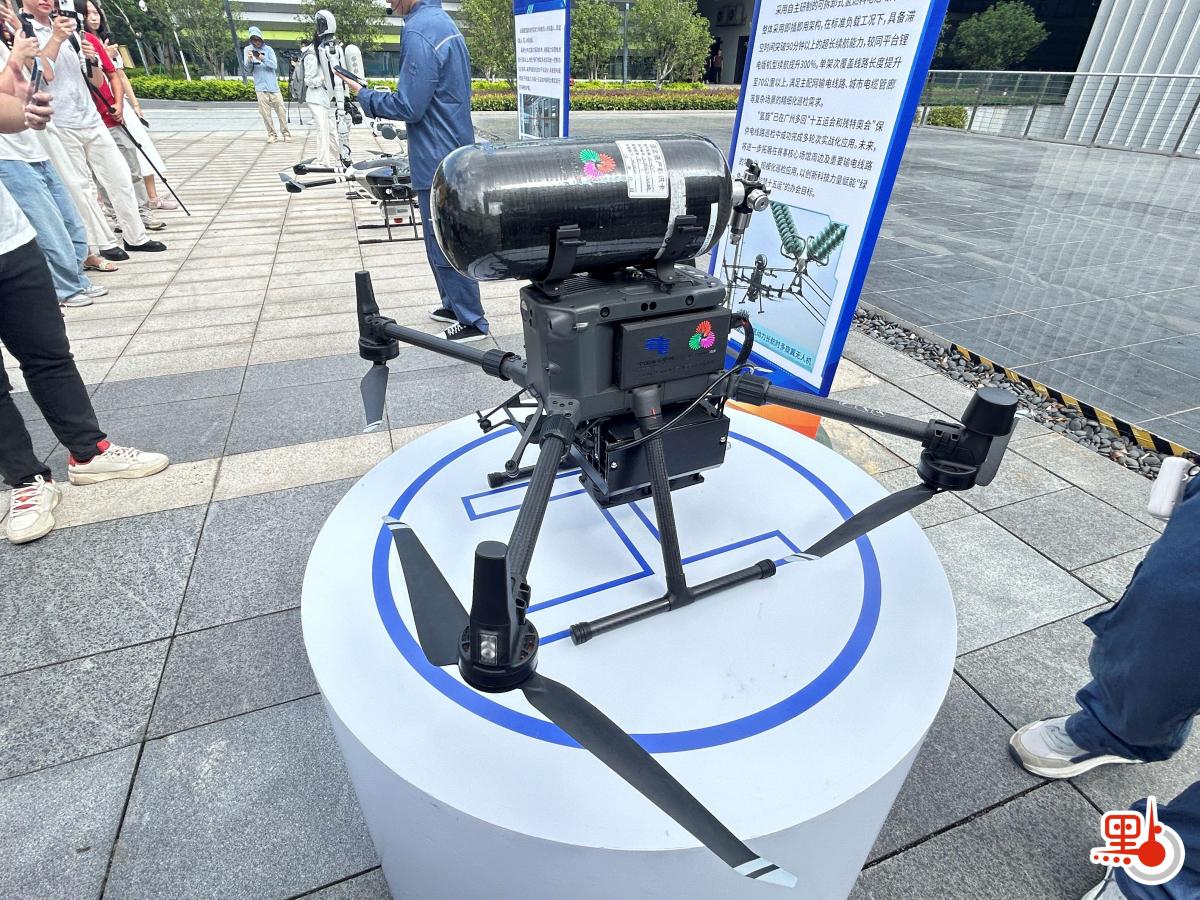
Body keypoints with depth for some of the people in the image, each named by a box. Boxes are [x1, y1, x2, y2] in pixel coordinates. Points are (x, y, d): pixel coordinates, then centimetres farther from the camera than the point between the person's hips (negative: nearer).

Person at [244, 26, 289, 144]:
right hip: (260, 87, 0)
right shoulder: (248, 49, 3)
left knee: (281, 110, 0)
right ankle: (271, 134, 2)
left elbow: (274, 65, -9)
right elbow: (248, 69, -1)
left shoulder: (268, 49, 1)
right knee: (265, 112, -3)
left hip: (273, 85, 0)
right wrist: (249, 60, -21)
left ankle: (286, 132, 9)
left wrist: (263, 59, -24)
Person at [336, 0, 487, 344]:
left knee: (445, 244, -2)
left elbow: (408, 107, -18)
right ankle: (456, 304, 29)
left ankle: (472, 322, 5)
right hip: (455, 153, 10)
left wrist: (363, 95, -5)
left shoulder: (418, 31, -18)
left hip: (438, 161, -10)